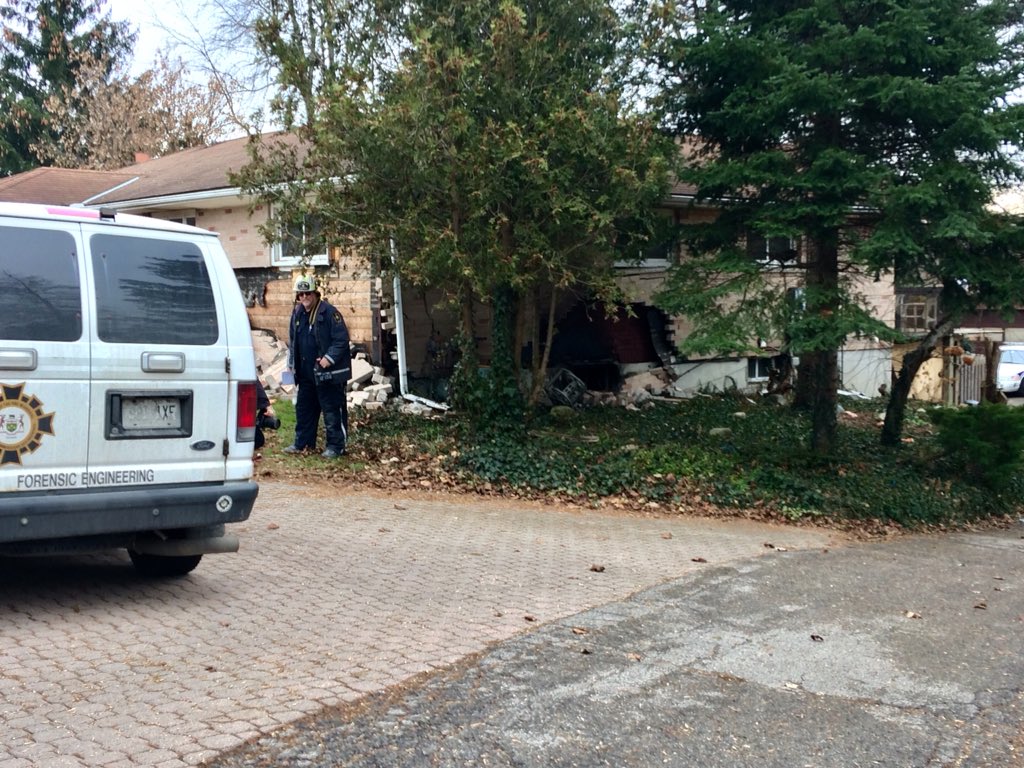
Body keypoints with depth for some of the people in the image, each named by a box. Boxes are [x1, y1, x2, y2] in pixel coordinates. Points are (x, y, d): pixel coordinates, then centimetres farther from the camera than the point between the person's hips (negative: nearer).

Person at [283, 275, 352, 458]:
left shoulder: (329, 313, -13)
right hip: (306, 373, 8)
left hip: (328, 372, -8)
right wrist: (292, 363, 14)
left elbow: (341, 339, -16)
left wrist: (329, 358, -23)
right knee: (303, 407, 15)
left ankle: (336, 446, 5)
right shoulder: (298, 314, 10)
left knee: (332, 409, -2)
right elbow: (293, 340, 20)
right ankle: (302, 442, 27)